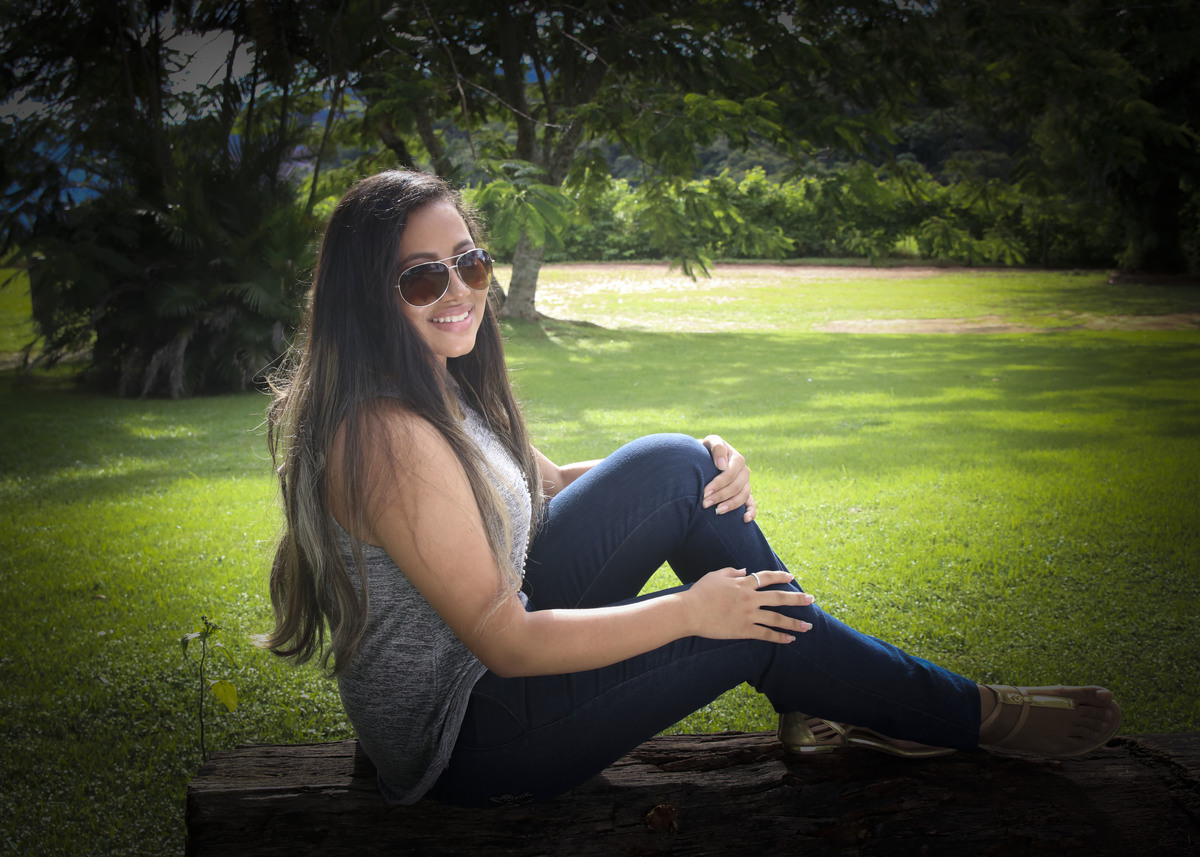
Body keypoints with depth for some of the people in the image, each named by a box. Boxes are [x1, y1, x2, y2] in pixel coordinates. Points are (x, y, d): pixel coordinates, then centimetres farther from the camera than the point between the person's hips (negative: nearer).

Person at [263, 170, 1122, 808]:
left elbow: (544, 484, 13)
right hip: (463, 737, -9)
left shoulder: (436, 383, 0)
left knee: (675, 466, -1)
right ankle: (970, 715, 13)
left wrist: (703, 469, -2)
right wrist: (691, 613, -21)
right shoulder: (390, 436, -29)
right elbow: (506, 644, -27)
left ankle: (817, 705, 8)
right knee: (746, 630, -11)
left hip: (493, 638, 9)